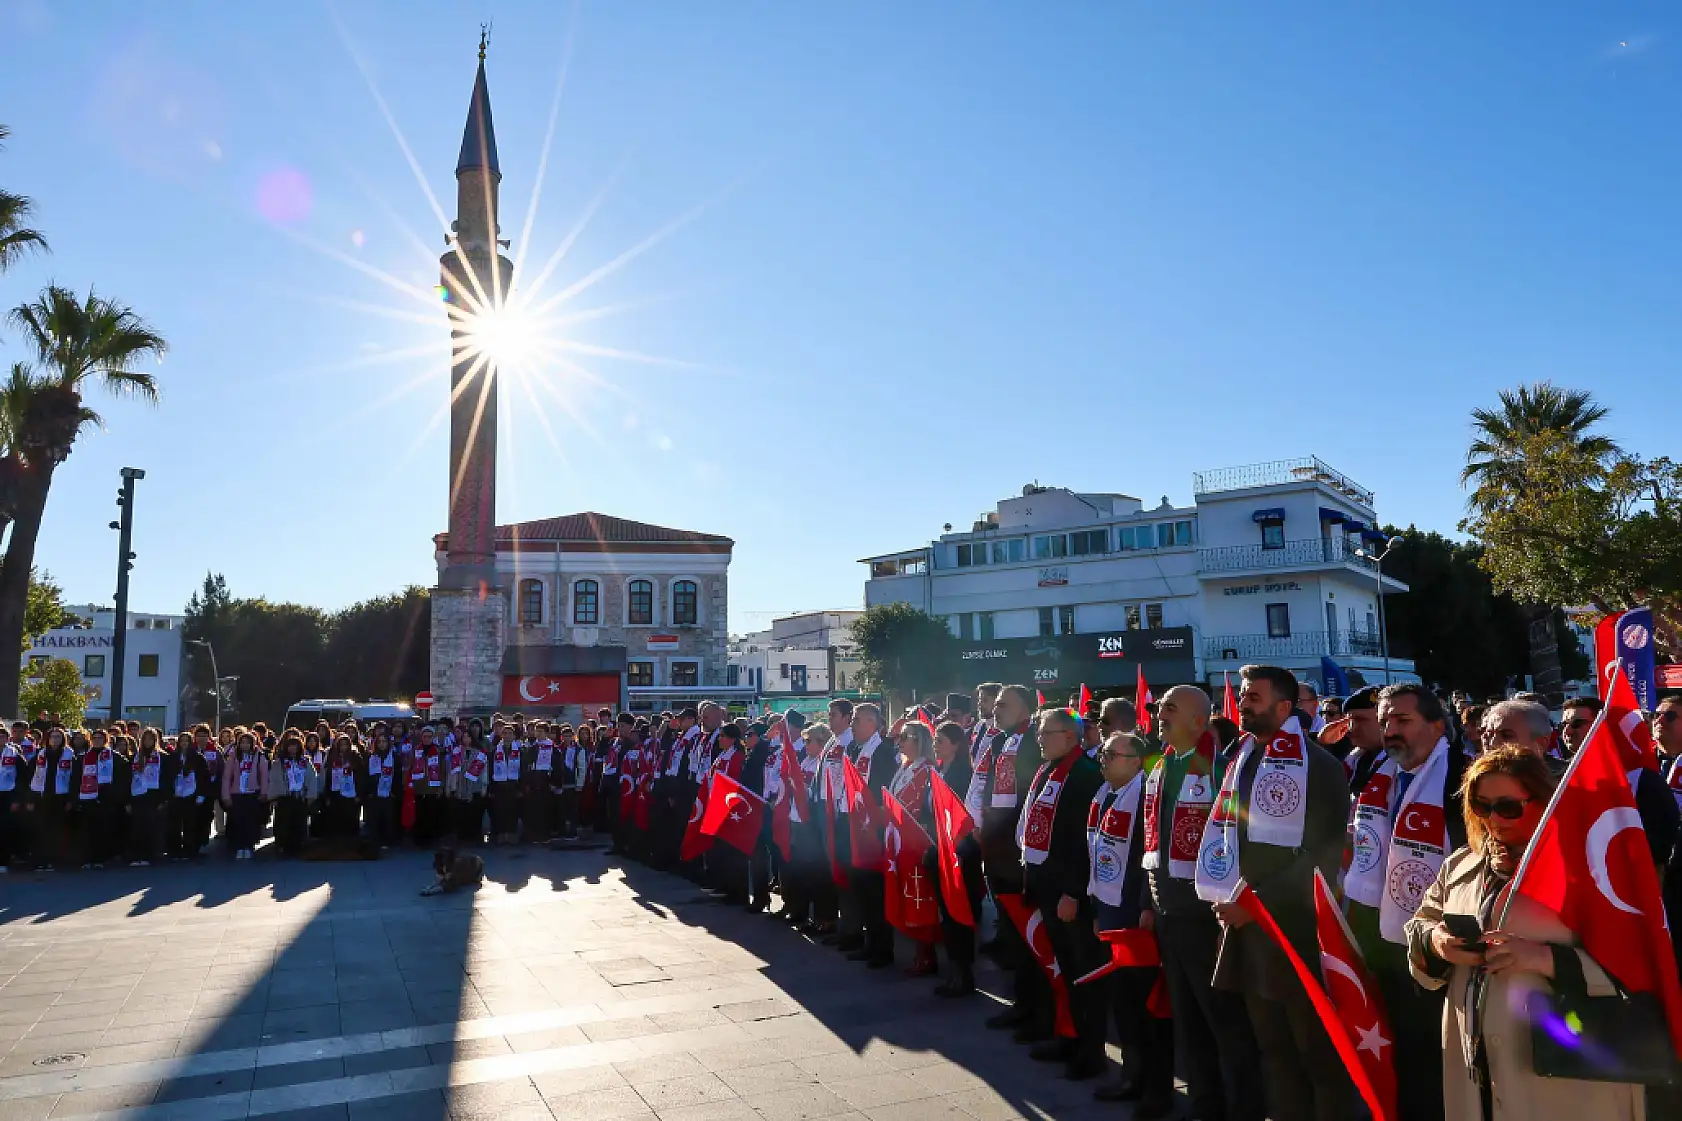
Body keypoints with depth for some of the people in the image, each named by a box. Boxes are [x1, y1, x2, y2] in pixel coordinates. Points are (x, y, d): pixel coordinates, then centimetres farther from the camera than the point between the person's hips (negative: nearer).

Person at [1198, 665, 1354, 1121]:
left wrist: (1257, 903, -16)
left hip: (1298, 929, -6)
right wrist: (1231, 901, 6)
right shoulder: (1240, 762, 10)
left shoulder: (1319, 765, -9)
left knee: (1318, 1050, 6)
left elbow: (1324, 856, -15)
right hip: (1246, 925, 6)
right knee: (1273, 1047, 16)